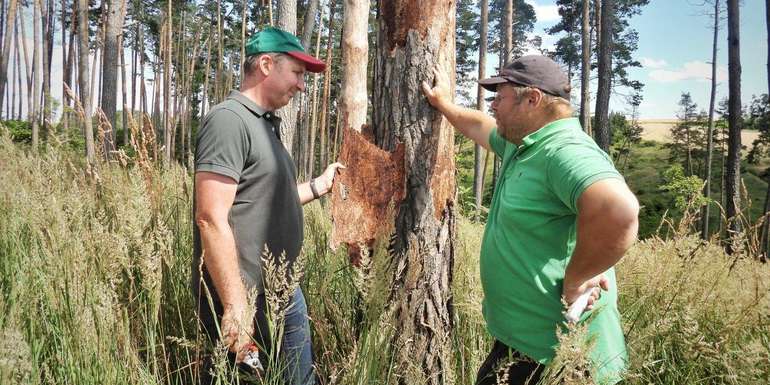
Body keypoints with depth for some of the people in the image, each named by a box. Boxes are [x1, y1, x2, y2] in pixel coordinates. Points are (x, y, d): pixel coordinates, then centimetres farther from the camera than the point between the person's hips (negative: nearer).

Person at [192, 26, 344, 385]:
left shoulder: (265, 124, 13)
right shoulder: (229, 119, -17)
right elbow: (211, 220, -23)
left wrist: (320, 185, 18)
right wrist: (235, 309, -24)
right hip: (247, 301, -9)